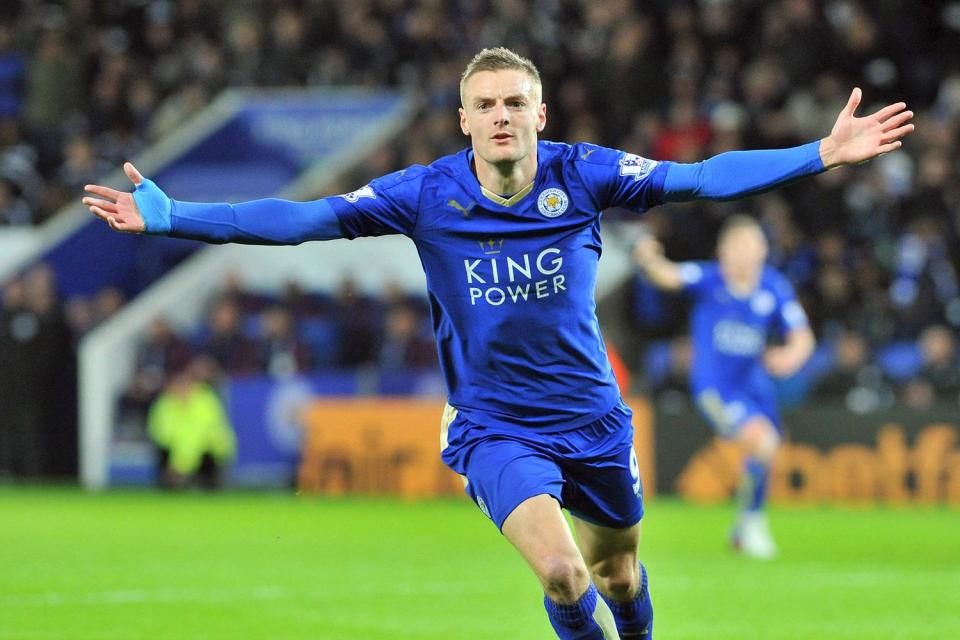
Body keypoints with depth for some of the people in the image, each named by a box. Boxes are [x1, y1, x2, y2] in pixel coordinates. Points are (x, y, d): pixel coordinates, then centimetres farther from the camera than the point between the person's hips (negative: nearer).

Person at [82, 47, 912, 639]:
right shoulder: (426, 194, -13)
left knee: (617, 570, 18)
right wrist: (170, 218, -20)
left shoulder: (582, 176, -12)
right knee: (561, 572, -23)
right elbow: (301, 218, -14)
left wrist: (822, 154, -23)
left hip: (592, 417, 2)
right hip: (494, 427, -2)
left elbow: (699, 178, -15)